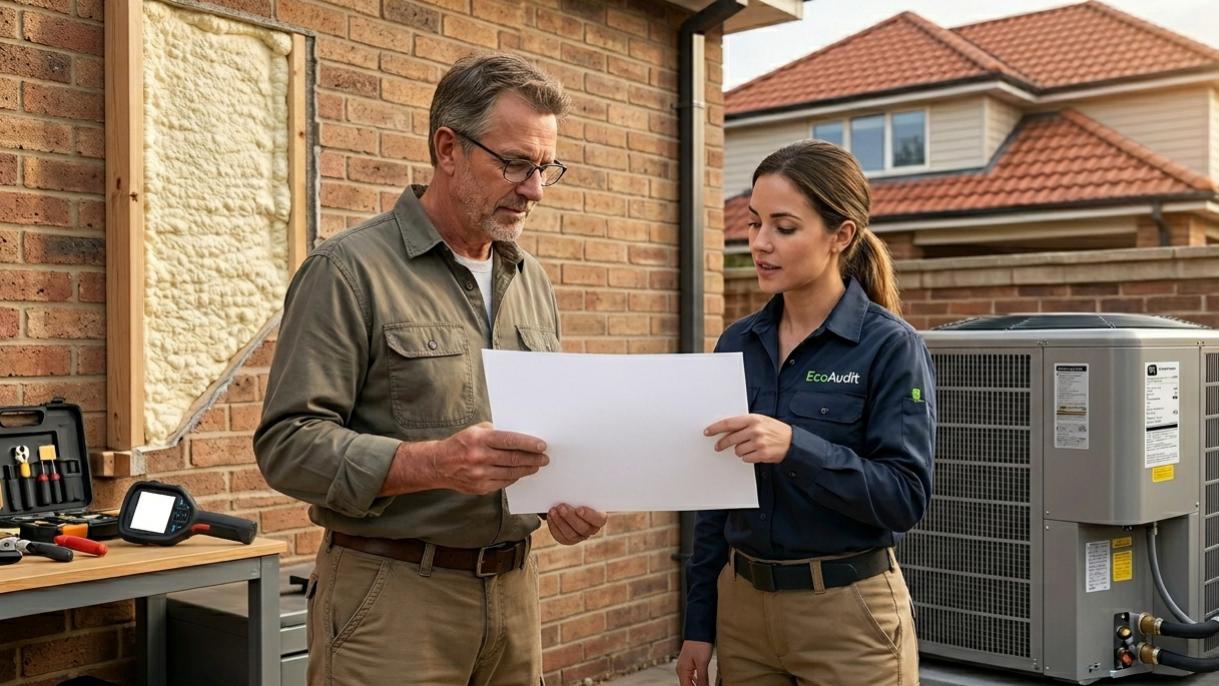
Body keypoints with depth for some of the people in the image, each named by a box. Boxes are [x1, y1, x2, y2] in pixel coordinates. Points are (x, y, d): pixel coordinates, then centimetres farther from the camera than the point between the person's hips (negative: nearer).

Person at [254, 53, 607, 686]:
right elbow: (289, 442, -15)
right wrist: (432, 464, -27)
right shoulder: (349, 271, -9)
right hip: (390, 595, -6)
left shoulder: (531, 282, 11)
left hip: (514, 588, 6)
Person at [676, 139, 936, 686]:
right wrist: (699, 624, 7)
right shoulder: (737, 343, 4)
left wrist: (796, 448, -29)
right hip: (741, 605, 5)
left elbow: (906, 496, -16)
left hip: (846, 615, -4)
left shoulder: (890, 346, -10)